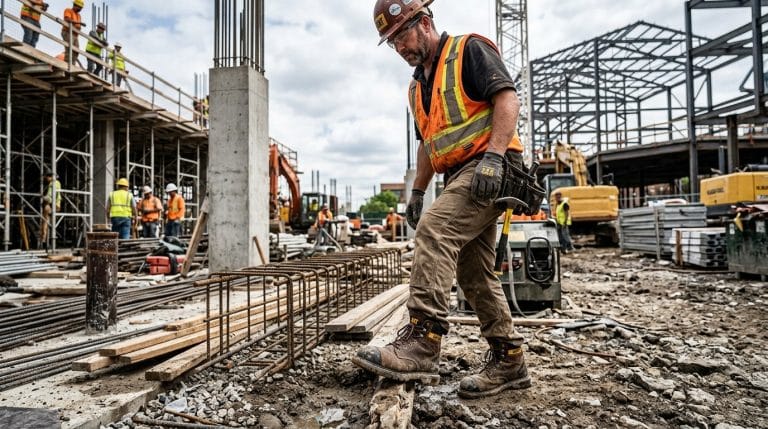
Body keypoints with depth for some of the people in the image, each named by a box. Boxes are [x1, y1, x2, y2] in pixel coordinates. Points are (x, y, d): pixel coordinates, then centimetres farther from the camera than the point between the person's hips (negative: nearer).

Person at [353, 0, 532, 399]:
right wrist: (416, 192, 21)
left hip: (489, 170, -9)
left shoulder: (469, 50, 0)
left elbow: (508, 99, -13)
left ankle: (421, 342, -31)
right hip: (460, 177, 9)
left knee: (433, 230, -28)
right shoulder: (418, 86, 24)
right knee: (474, 273, 6)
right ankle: (508, 360, 15)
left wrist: (493, 155, -25)